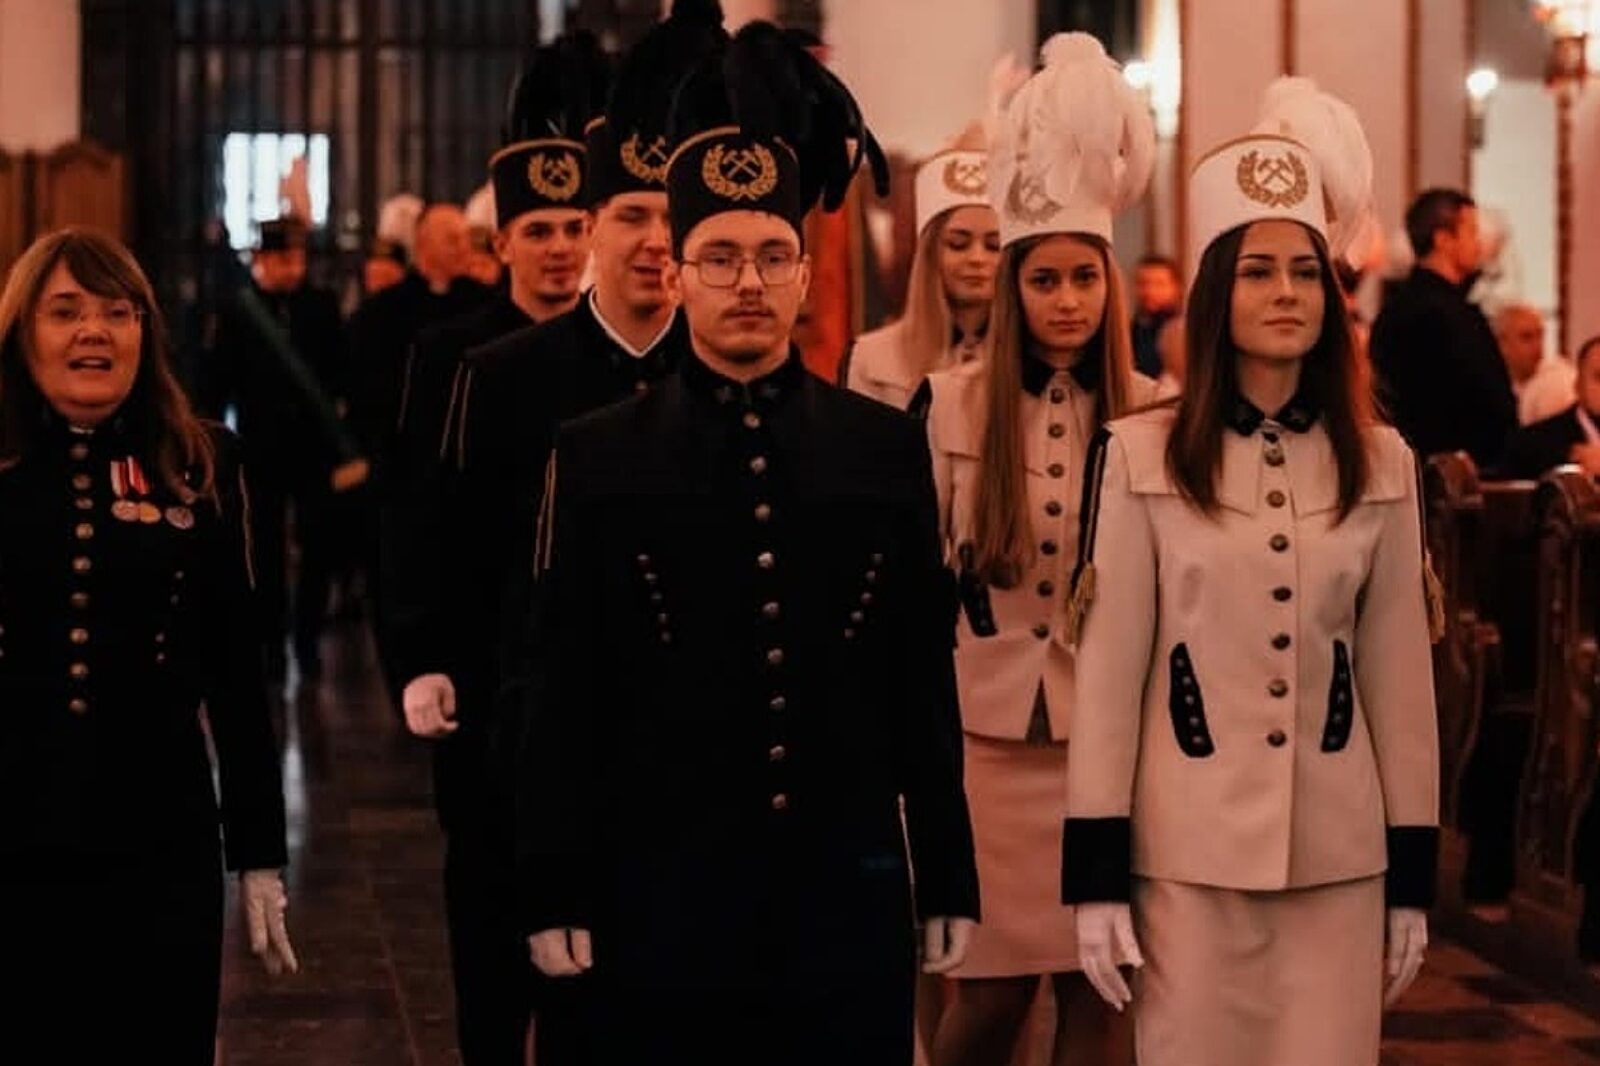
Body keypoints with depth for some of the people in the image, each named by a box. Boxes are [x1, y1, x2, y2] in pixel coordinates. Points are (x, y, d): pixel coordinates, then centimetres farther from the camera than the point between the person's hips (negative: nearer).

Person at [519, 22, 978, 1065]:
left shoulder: (888, 447, 4)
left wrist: (950, 879, 5)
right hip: (665, 900, -1)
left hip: (848, 895, 1)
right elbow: (567, 695, 0)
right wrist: (557, 893, -2)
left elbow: (924, 677, 6)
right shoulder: (597, 457, 0)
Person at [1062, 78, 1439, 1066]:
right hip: (1189, 852, -2)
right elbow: (1108, 669, -3)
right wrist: (1096, 874, -5)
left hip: (1339, 854, 2)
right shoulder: (1138, 455, -3)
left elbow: (1400, 675, 7)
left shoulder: (1380, 463, 5)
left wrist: (1413, 874, 6)